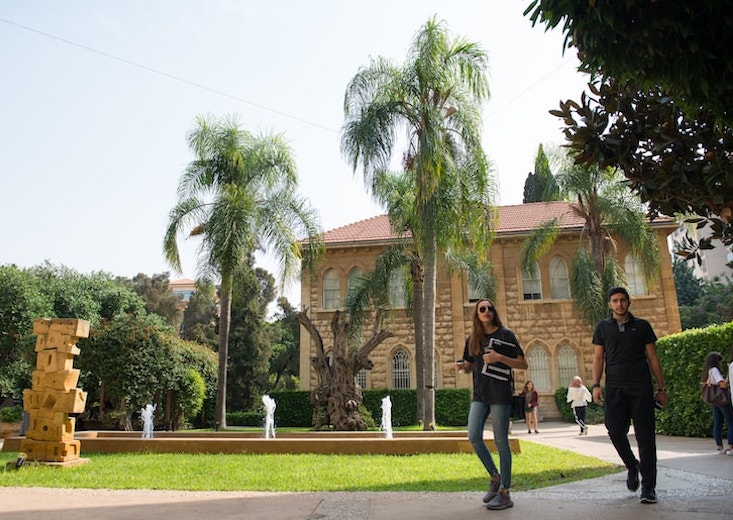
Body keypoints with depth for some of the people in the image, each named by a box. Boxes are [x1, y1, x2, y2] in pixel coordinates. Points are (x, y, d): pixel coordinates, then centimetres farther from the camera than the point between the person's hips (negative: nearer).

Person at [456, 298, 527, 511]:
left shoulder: (505, 335, -1)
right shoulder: (473, 339, 13)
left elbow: (523, 364, -4)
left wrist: (499, 357, -18)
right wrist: (461, 366, -1)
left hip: (500, 394, -5)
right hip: (480, 394, 5)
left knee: (501, 442, -3)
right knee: (474, 436, -7)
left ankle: (505, 493, 6)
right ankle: (494, 476, 15)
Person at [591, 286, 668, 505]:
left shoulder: (642, 326, 9)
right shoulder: (603, 327, 10)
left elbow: (653, 359, 10)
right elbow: (598, 358, 7)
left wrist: (661, 388, 5)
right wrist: (596, 385, -4)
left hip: (641, 388, -1)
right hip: (615, 388, 1)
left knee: (645, 435, -2)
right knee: (615, 431, -4)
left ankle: (648, 487, 6)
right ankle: (632, 466, 25)